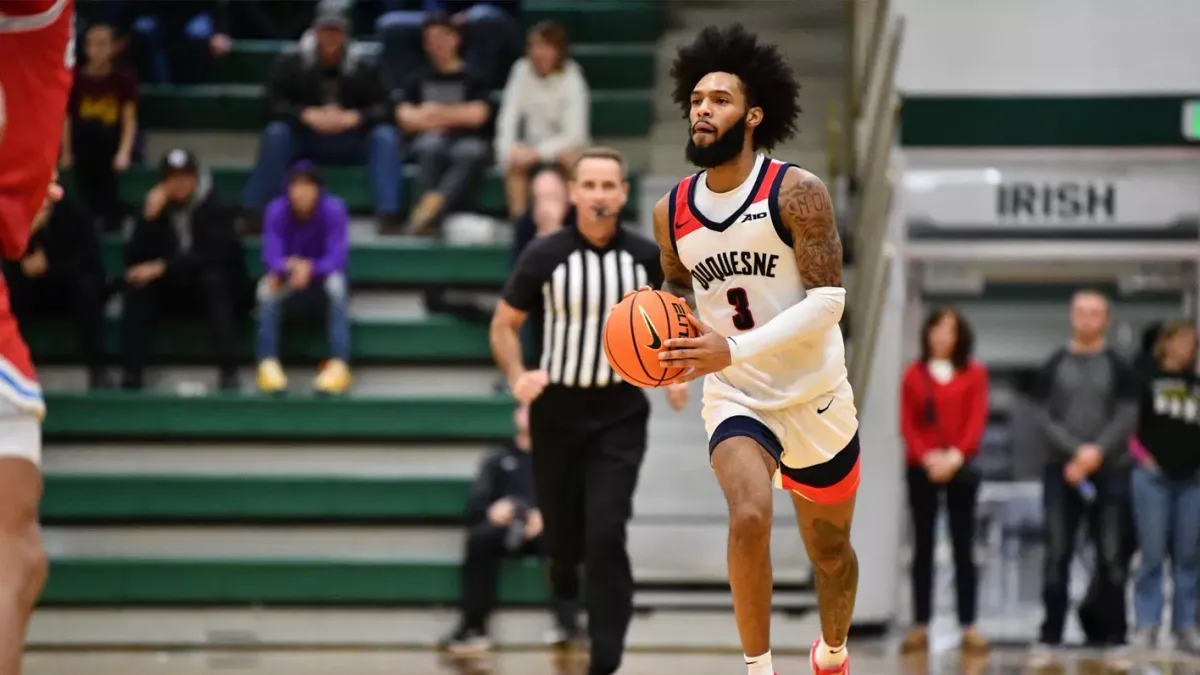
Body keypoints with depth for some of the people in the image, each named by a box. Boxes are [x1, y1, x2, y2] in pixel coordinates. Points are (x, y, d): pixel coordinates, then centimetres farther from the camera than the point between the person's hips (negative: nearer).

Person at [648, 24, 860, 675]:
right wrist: (667, 336, -5)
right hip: (733, 399, 1)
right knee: (749, 520, -28)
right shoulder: (672, 210, -2)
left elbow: (827, 301, -22)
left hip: (814, 398, -1)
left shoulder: (796, 192, -17)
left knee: (828, 547, 17)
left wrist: (734, 351, -30)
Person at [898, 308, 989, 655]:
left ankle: (969, 626, -2)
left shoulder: (974, 373, 6)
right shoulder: (915, 374, 7)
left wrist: (956, 456, -14)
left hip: (960, 467, -1)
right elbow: (907, 423, 2)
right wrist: (926, 456, -13)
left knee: (963, 546, -1)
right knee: (923, 546, 3)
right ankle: (920, 625, 3)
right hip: (921, 469, 1)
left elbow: (977, 419, -1)